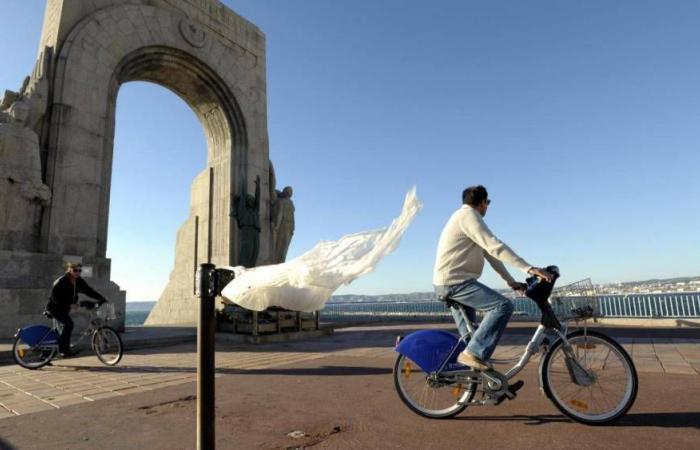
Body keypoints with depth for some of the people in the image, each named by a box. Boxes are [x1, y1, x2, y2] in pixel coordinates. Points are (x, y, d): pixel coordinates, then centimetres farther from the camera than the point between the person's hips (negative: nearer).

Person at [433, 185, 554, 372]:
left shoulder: (464, 216, 21)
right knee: (503, 306, -19)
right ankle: (474, 353, -17)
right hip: (455, 281, -11)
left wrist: (511, 281, 15)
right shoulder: (468, 215, -11)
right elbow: (495, 247, -23)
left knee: (469, 337, 17)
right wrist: (529, 268, -24)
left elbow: (489, 253, 18)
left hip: (450, 283, 11)